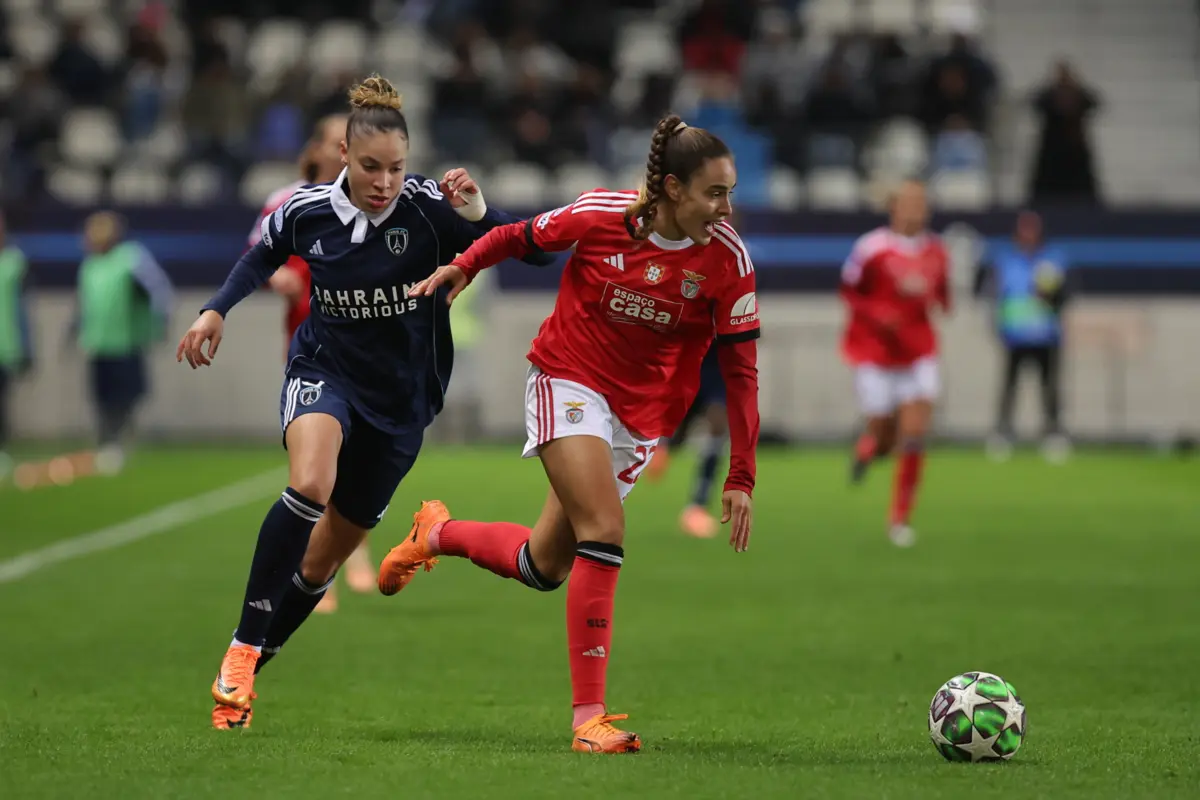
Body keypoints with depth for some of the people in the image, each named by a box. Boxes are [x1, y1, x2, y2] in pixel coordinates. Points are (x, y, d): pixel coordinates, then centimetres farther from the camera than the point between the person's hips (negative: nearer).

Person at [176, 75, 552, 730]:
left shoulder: (429, 209, -17)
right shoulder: (305, 211, -9)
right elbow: (263, 257, 15)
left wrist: (478, 215, -40)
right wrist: (216, 310, 3)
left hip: (400, 397, 1)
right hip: (324, 373, -1)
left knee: (322, 561, 7)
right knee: (309, 485, -33)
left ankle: (248, 669, 28)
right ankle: (242, 650, -24)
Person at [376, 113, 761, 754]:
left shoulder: (727, 258, -13)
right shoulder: (599, 216, -17)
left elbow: (740, 369, -9)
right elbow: (524, 237, 4)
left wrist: (740, 478, -11)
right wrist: (462, 268, 9)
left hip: (641, 414, 3)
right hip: (568, 380, -3)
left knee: (542, 568, 8)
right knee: (604, 531, -23)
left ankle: (435, 535, 38)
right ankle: (588, 715, -20)